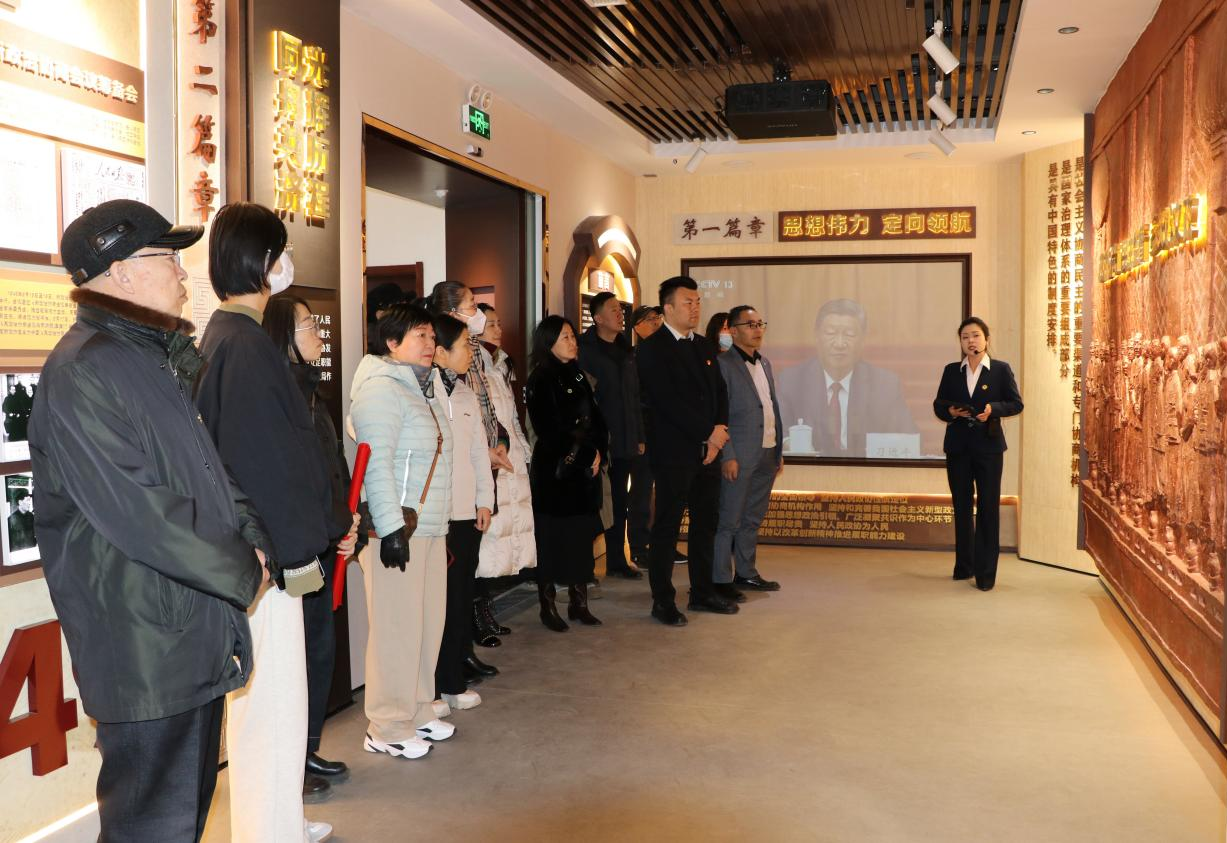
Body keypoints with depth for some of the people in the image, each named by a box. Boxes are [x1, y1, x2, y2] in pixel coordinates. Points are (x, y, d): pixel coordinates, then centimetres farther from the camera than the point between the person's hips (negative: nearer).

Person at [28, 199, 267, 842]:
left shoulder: (160, 358, 14)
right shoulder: (83, 371, -18)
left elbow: (207, 467, 19)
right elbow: (138, 514, -24)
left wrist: (251, 535, 1)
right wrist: (241, 572, -13)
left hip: (197, 634, 10)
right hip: (144, 648, -10)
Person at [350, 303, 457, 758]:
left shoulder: (424, 388, 18)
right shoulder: (381, 388, -11)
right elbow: (375, 464, -18)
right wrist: (391, 528, -22)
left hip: (431, 526, 9)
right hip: (399, 527, -9)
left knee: (429, 622, 13)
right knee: (397, 627, -4)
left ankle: (418, 712, 26)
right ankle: (387, 729, 7)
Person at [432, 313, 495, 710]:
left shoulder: (465, 394, 15)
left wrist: (484, 499, 14)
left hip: (466, 514, 8)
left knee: (460, 598, 12)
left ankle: (452, 682, 22)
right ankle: (427, 689, 10)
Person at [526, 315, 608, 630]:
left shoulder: (577, 376, 12)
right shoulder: (541, 381, -10)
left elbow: (595, 418, 11)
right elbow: (552, 431, -14)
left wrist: (599, 453, -4)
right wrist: (587, 454, -9)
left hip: (584, 469, 6)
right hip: (554, 470, -6)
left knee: (582, 536, 9)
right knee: (552, 538, 1)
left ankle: (578, 603, 19)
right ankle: (547, 607, 11)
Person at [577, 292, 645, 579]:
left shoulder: (626, 350, 14)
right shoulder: (585, 349, -8)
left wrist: (639, 435, 13)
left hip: (625, 441, 7)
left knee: (619, 502, 12)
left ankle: (617, 560, 21)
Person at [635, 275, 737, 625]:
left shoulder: (704, 346, 15)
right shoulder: (652, 349, -8)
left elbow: (720, 392, 14)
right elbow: (668, 401, -16)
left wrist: (719, 430, -4)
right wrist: (707, 435, -14)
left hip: (708, 449, 7)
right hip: (674, 451, -7)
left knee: (706, 523, 12)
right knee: (667, 526, -1)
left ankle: (702, 592, 24)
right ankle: (662, 601, 7)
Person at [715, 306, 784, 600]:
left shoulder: (765, 363, 16)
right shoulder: (723, 365, -9)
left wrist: (779, 450, 16)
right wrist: (727, 456, -16)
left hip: (766, 454, 8)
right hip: (739, 456, -8)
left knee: (753, 518, 15)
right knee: (728, 520, -3)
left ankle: (745, 572, 25)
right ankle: (721, 579, 4)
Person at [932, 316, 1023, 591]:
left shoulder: (1001, 369, 0)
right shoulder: (951, 371, 8)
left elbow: (1016, 403, 0)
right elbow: (938, 404, 11)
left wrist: (993, 409, -17)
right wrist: (950, 411, -10)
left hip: (988, 446, -3)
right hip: (958, 446, 3)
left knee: (988, 509, -2)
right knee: (961, 506, 10)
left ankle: (986, 572, 2)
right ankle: (964, 565, 21)